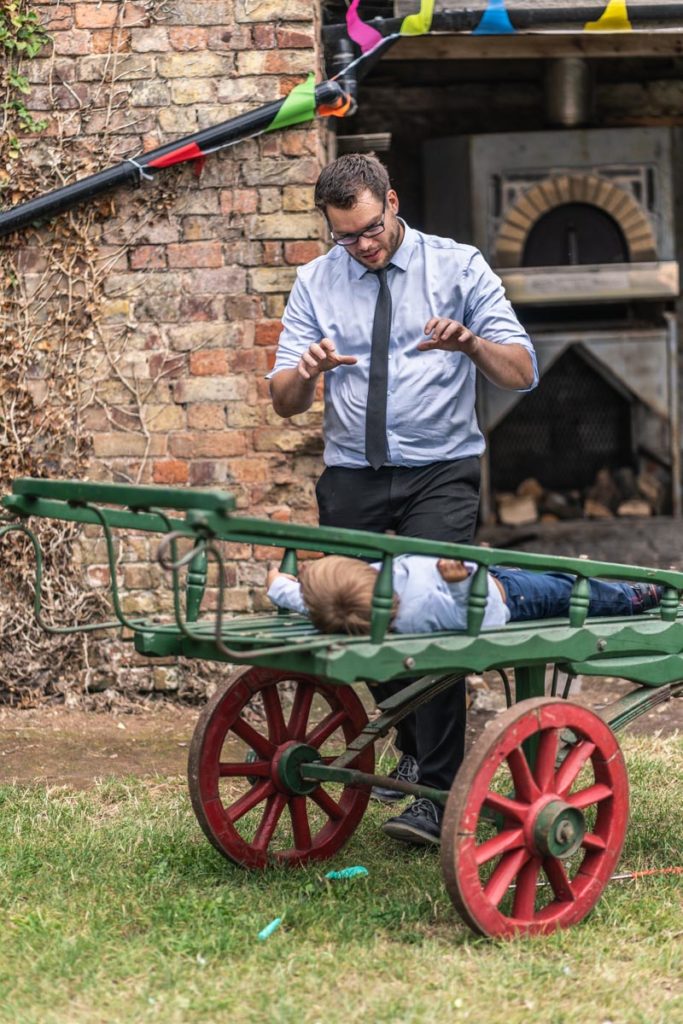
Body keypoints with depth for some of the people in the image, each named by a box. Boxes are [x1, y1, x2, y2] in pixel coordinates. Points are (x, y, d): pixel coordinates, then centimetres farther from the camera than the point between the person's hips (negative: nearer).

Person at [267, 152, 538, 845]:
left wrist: (468, 341, -24)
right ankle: (412, 751, 27)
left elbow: (522, 373, -3)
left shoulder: (458, 267, 2)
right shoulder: (316, 282, 9)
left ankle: (438, 788, -14)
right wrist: (306, 369, -17)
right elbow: (284, 402, 6)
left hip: (440, 472, -3)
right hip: (352, 476, 3)